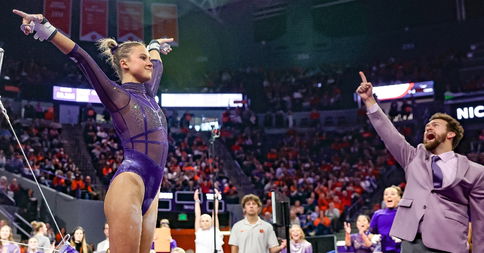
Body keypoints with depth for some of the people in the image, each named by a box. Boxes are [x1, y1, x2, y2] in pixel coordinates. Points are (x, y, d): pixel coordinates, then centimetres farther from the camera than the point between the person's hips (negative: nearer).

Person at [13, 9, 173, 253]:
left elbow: (156, 64, 41)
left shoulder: (147, 94, 21)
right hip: (129, 185, -8)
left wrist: (155, 46, 59)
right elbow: (81, 57, -9)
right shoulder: (117, 95, 0)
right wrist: (44, 27, -16)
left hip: (150, 193, 8)